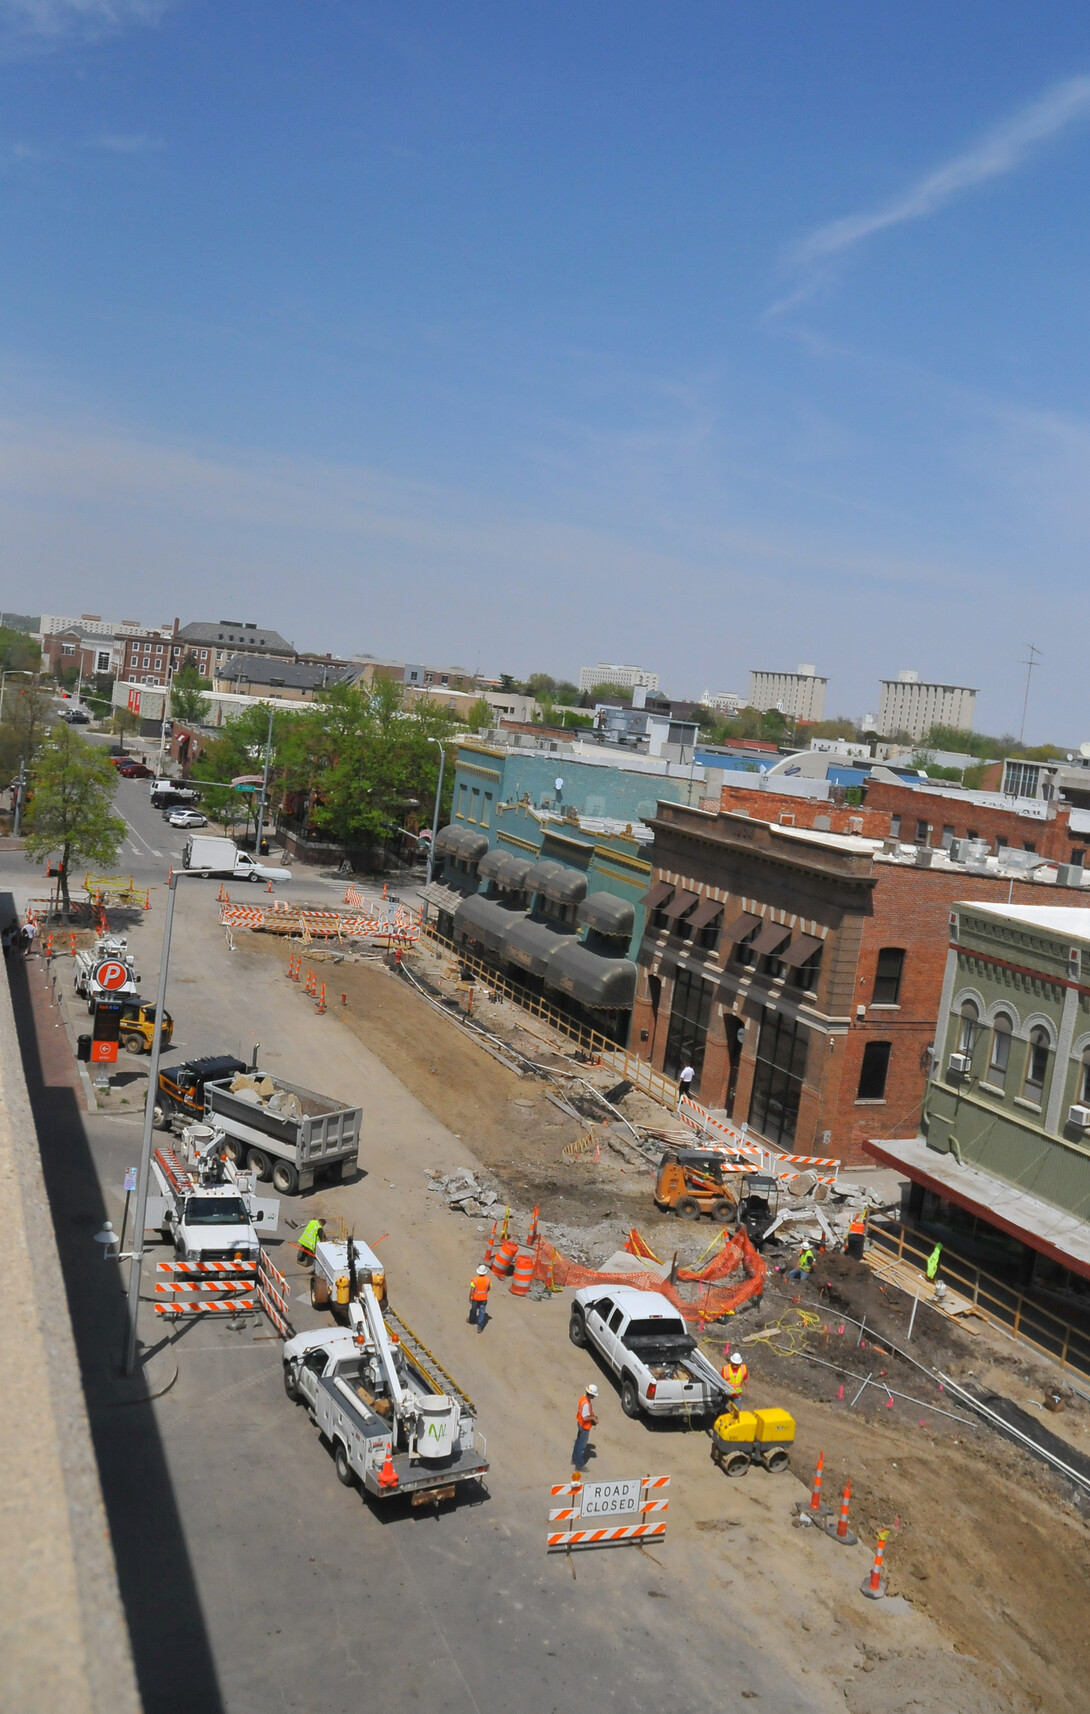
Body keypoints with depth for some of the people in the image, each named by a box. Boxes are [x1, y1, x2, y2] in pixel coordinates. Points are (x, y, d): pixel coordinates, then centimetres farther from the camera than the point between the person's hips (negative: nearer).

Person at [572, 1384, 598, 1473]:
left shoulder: (583, 1398, -4)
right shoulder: (586, 1404, -33)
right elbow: (585, 1418, -33)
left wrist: (592, 1415, 7)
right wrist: (593, 1418, -16)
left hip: (579, 1423, 9)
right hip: (585, 1426, -9)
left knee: (578, 1442, 25)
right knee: (582, 1446, 5)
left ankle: (574, 1460, 41)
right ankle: (579, 1465, 17)